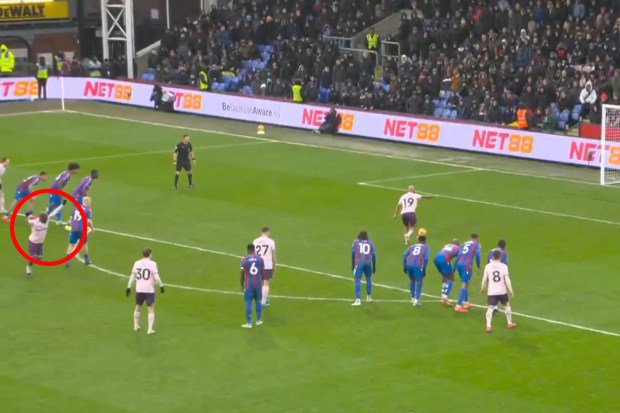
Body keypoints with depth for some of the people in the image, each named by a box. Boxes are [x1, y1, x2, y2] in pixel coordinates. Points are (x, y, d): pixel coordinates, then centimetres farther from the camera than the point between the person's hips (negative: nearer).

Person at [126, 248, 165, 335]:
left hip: (139, 290, 4)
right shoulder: (152, 264, -9)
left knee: (138, 307, 22)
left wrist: (129, 287, 13)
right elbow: (156, 277, -13)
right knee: (151, 309, 3)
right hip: (149, 290, -4)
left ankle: (136, 326, 32)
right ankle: (150, 329, -3)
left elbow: (132, 277, 5)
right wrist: (161, 286, 0)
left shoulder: (137, 263, 3)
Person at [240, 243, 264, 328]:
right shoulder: (260, 259, -2)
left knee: (248, 303, 1)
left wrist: (242, 284, 9)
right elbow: (262, 272, 5)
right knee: (258, 301, 15)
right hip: (258, 284, 2)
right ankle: (259, 320, 24)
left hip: (248, 284, -2)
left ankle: (248, 323, 2)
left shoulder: (244, 260, -8)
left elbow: (242, 274, -4)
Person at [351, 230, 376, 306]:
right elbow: (373, 254, 8)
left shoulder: (356, 242, 9)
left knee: (358, 281, -6)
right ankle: (369, 297, 35)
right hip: (368, 263, 2)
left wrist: (352, 265, 8)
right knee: (368, 279, 24)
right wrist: (374, 266, 13)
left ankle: (358, 300, -19)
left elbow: (353, 253, 1)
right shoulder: (370, 243, 13)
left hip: (359, 263, -2)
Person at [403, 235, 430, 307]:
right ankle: (416, 300, -1)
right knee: (419, 283, 11)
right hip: (417, 266, -4)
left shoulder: (413, 246, 27)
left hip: (409, 265, 4)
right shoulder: (426, 247, 17)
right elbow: (426, 258, -1)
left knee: (412, 280, 27)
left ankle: (413, 298, 32)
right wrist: (424, 270, 3)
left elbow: (404, 254, 13)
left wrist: (404, 267, 15)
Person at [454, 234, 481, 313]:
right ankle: (458, 306, -18)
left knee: (466, 284, 23)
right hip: (467, 265, -6)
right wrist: (478, 267, 4)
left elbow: (458, 255, 15)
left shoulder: (464, 244, 22)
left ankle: (466, 303, 33)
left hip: (459, 264, 6)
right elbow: (477, 255, -5)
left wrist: (454, 267, 14)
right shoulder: (476, 244, 8)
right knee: (464, 285, -8)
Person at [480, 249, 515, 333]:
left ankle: (488, 326, -20)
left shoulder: (488, 266, -3)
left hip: (491, 292, -1)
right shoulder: (504, 266, -6)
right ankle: (510, 323, 32)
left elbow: (484, 279, 4)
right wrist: (510, 290, 1)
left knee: (490, 308, -5)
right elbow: (507, 279, -7)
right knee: (507, 305, 22)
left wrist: (482, 288, 20)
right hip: (502, 291, 1)